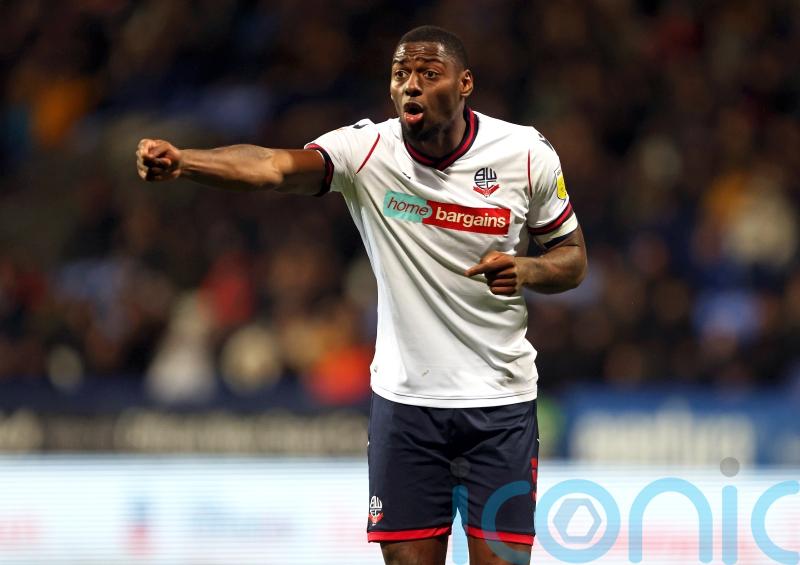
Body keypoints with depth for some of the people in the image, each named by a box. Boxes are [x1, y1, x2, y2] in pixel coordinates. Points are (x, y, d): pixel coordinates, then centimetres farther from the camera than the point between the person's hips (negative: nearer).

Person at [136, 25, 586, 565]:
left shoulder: (528, 154, -7)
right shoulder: (367, 150, -11)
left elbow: (573, 257, 6)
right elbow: (273, 165, -29)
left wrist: (527, 270, -18)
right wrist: (180, 160, -49)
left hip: (500, 402, 0)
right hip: (404, 398, 0)